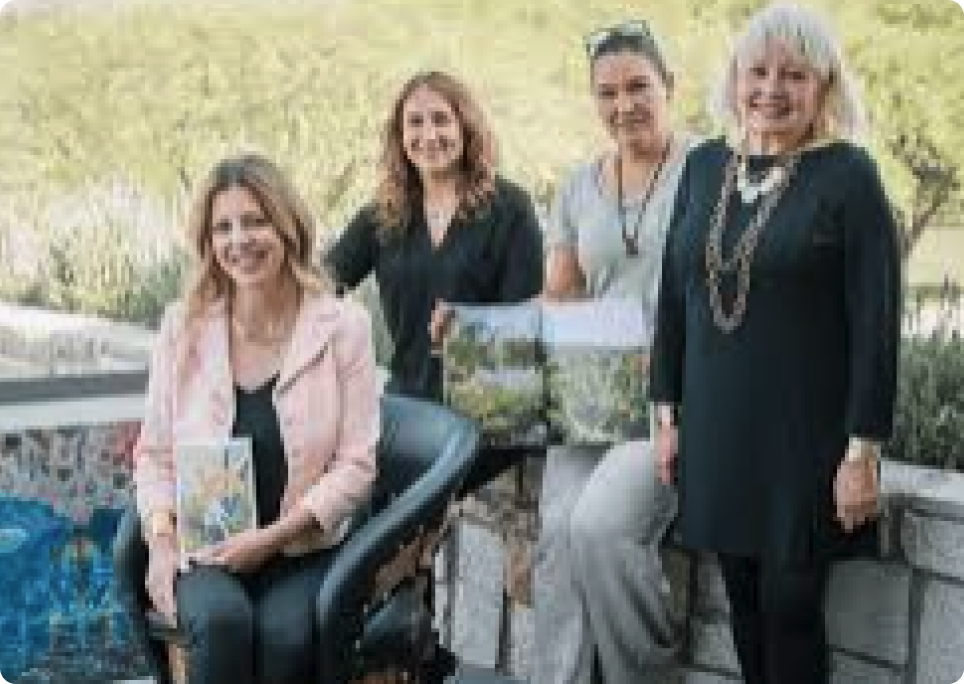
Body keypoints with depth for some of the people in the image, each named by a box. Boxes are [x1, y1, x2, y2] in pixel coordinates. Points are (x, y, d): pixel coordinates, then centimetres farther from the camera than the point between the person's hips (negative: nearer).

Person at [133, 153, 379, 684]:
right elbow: (153, 453, 10)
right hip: (201, 549, 1)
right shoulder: (183, 326, 5)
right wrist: (161, 538, -7)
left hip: (305, 549, -1)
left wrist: (271, 538, -12)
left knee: (285, 636, -31)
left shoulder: (342, 326, -1)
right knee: (222, 622, -31)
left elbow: (357, 463, -3)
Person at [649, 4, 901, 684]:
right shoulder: (705, 165, 7)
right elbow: (674, 297, 12)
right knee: (745, 603, 11)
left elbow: (877, 321, -11)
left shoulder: (849, 174, -9)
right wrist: (667, 412, 9)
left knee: (791, 607, 1)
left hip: (806, 438, -4)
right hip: (716, 432, 5)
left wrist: (864, 449, -13)